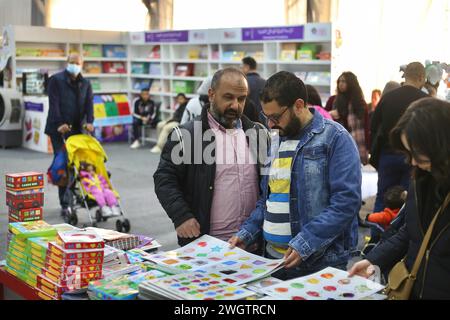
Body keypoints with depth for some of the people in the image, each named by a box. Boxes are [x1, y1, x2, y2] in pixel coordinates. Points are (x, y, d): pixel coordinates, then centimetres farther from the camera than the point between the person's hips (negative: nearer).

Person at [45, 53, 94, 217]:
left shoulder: (85, 83, 14)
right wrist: (60, 123, -21)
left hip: (77, 129, 4)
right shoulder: (56, 79, 1)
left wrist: (89, 121, -14)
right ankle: (65, 204, -2)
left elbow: (89, 104, 4)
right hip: (59, 129, -4)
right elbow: (54, 103, -9)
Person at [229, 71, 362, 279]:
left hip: (318, 262, -6)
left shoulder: (335, 139, -10)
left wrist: (304, 244, -24)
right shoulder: (277, 141, 12)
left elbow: (346, 201, -18)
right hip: (273, 258, 7)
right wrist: (247, 233, 5)